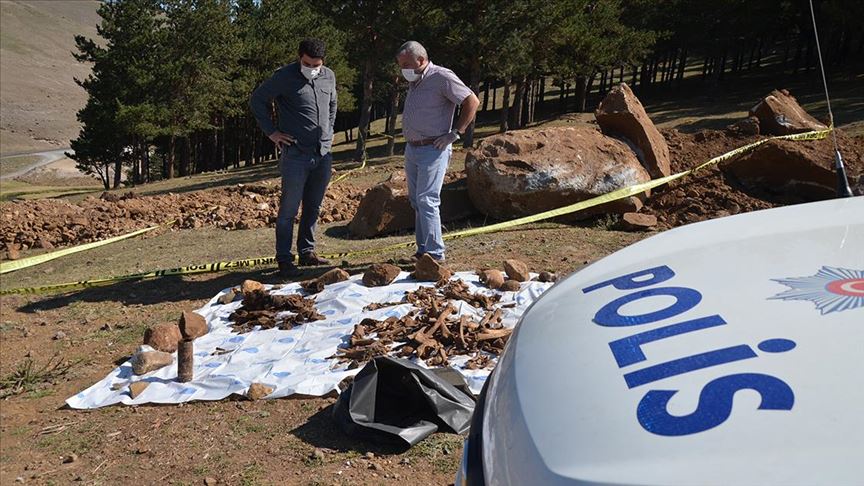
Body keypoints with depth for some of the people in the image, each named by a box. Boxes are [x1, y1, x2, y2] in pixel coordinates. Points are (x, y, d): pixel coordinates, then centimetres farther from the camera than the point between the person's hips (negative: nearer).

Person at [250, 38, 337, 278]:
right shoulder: (284, 76, -7)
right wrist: (271, 132, -4)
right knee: (289, 210, -2)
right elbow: (257, 100, 0)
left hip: (323, 154, 6)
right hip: (296, 154, -5)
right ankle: (284, 259, 5)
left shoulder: (329, 76, 10)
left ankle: (307, 252, 25)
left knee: (314, 207, 13)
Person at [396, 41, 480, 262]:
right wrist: (410, 139, 15)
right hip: (411, 149, 9)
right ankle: (422, 249, 20)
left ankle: (435, 253, -7)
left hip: (433, 150, -9)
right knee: (416, 201, 11)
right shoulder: (414, 81, 14)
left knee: (427, 200, -12)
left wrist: (455, 133, -13)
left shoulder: (442, 77, -11)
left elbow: (472, 101, -12)